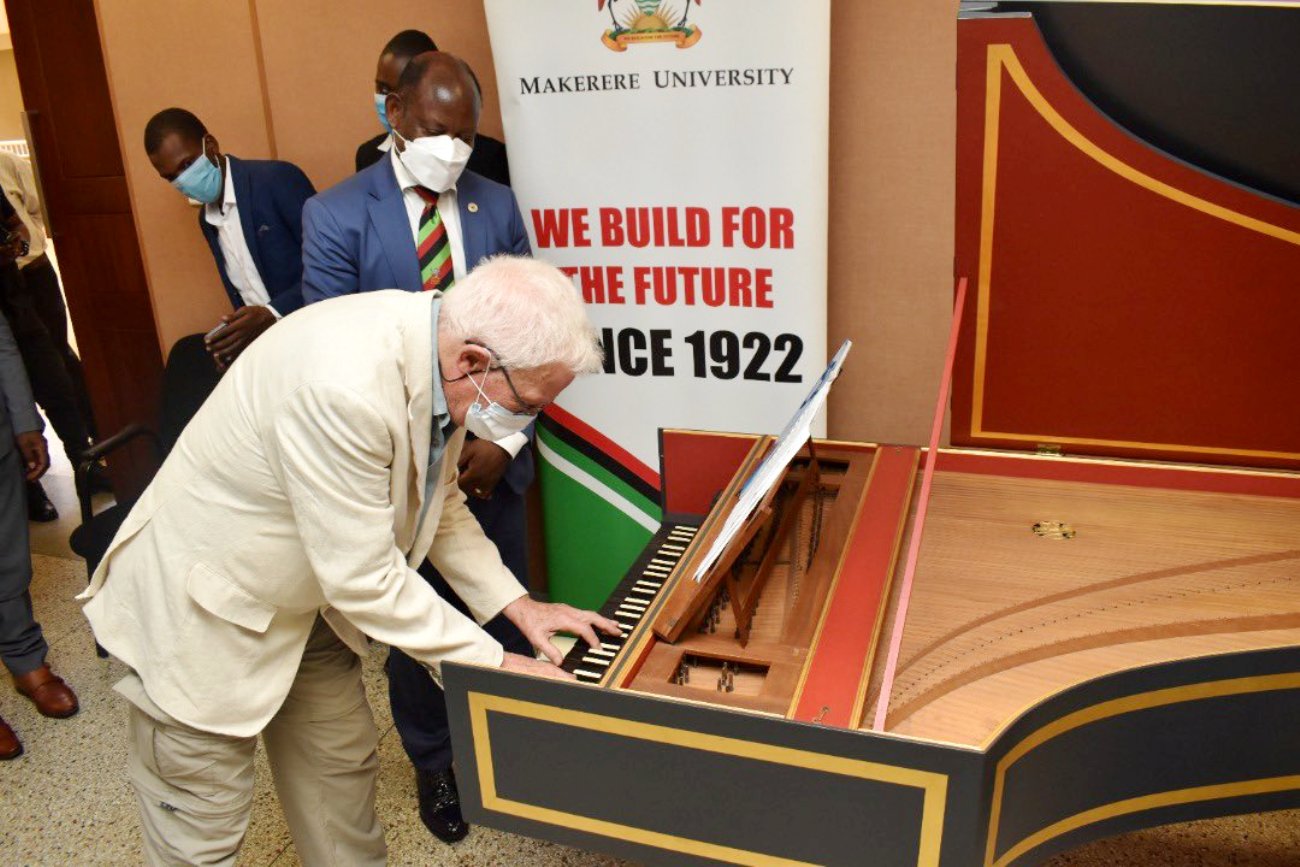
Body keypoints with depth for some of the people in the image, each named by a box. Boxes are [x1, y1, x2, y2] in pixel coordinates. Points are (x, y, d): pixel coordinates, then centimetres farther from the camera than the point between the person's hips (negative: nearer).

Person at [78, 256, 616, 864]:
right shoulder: (343, 386, -37)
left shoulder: (437, 350, -11)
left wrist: (515, 604, -3)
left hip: (305, 601, 8)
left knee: (343, 770, 19)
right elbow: (364, 580, -30)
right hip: (201, 613, -7)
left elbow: (440, 504, 5)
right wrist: (493, 665, -21)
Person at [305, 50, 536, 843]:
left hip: (491, 455, 3)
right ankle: (434, 765, 37)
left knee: (507, 612, 14)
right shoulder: (337, 215, -7)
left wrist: (506, 438, -8)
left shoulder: (498, 205, 2)